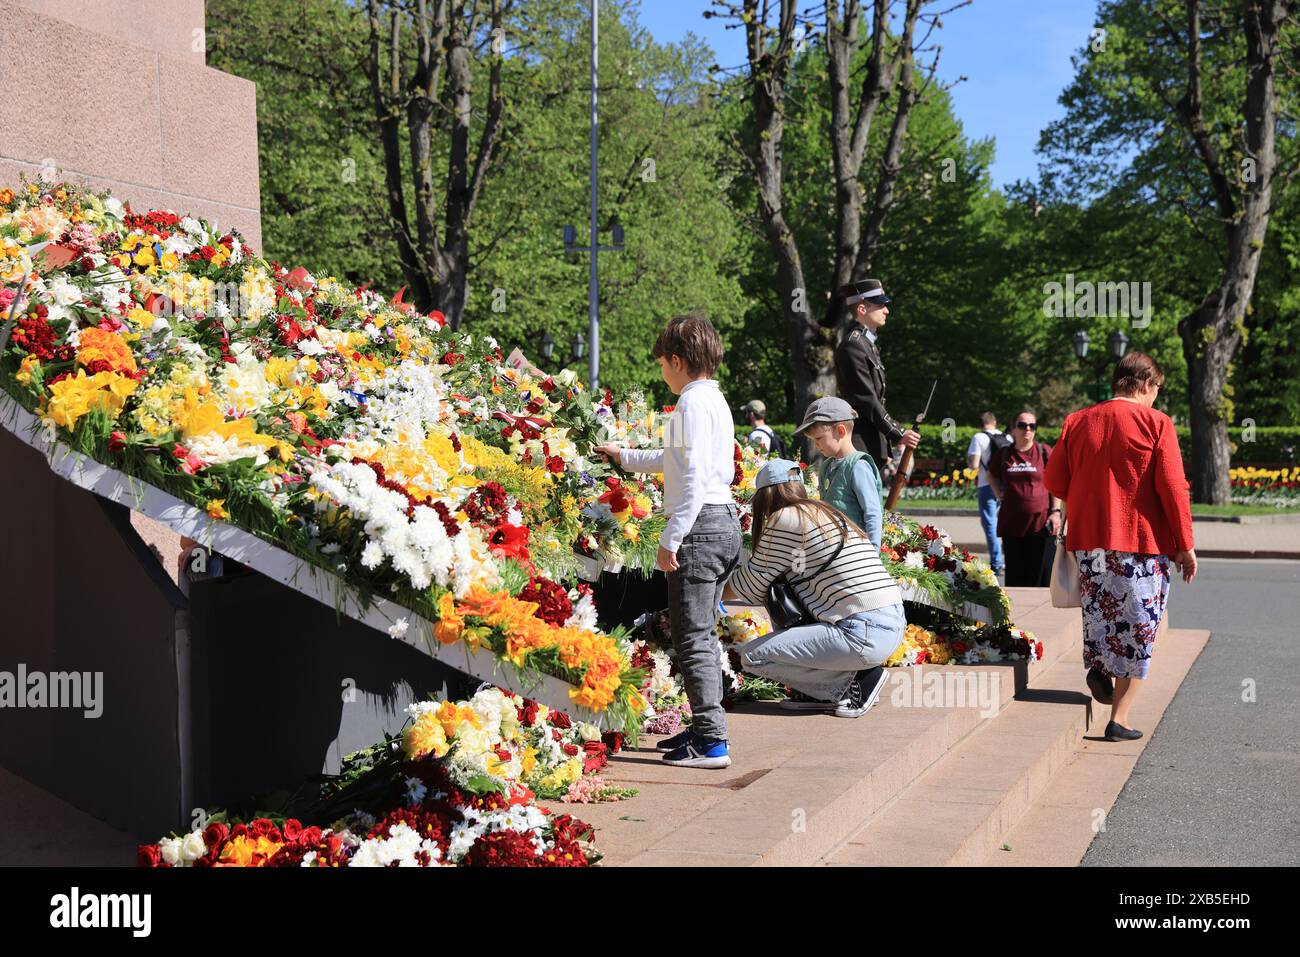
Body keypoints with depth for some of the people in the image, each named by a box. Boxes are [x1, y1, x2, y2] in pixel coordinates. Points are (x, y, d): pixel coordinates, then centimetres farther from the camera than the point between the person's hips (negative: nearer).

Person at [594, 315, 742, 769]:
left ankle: (712, 743, -8)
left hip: (700, 525, -10)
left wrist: (671, 538, -20)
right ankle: (704, 728, 24)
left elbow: (693, 475, -21)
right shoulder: (716, 399, 18)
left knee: (692, 638, -8)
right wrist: (624, 456, 40)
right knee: (702, 633, 17)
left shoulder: (692, 401, -12)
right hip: (724, 522, 10)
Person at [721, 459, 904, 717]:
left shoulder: (785, 519, -6)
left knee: (752, 656, -2)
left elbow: (751, 586, 4)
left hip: (863, 635, -9)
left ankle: (855, 679, 0)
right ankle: (821, 693, 15)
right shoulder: (828, 514, 20)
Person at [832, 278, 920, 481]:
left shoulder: (869, 344, 19)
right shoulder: (853, 346, -13)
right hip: (859, 444, -10)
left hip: (872, 446, 10)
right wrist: (898, 434, -17)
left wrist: (885, 453, 20)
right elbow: (866, 400, -18)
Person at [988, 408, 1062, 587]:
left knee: (1042, 575, -2)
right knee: (1015, 575, 9)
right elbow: (992, 475, 26)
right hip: (1012, 523, 3)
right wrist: (999, 493, 10)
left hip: (1041, 523, -3)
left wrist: (1056, 511, -6)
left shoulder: (1044, 452, 0)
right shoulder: (1004, 454, 8)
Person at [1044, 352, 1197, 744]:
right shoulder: (1155, 423, -5)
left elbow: (1054, 481, 8)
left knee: (1101, 608, 26)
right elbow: (1173, 487, -10)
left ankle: (1097, 662, -1)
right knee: (1137, 626, 4)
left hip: (1087, 537, 4)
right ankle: (1119, 719, 4)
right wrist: (1185, 545, -4)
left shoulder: (1077, 421, 6)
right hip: (1141, 538, -4)